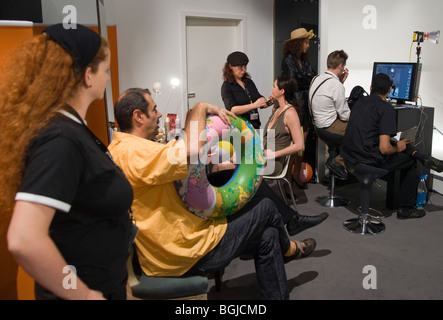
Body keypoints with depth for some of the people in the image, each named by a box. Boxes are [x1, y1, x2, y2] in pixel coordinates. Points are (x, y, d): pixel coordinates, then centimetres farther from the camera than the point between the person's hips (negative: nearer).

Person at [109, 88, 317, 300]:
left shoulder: (122, 149, 10)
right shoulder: (132, 153, -24)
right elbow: (192, 150, -35)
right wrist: (199, 108, -18)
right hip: (185, 254, -10)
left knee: (267, 237, 16)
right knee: (266, 208, 7)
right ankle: (288, 249, 39)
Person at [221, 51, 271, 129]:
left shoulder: (249, 82, 15)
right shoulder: (227, 86, -2)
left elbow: (261, 104, 18)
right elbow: (232, 109, -16)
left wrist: (269, 102, -6)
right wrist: (254, 105, -26)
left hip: (255, 125, 5)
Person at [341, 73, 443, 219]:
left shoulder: (360, 102, 11)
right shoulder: (386, 108, -14)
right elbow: (384, 149, -22)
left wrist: (396, 144, 29)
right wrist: (397, 148, 3)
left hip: (348, 156, 8)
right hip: (369, 161, -7)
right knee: (411, 162, 16)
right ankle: (406, 209, 25)